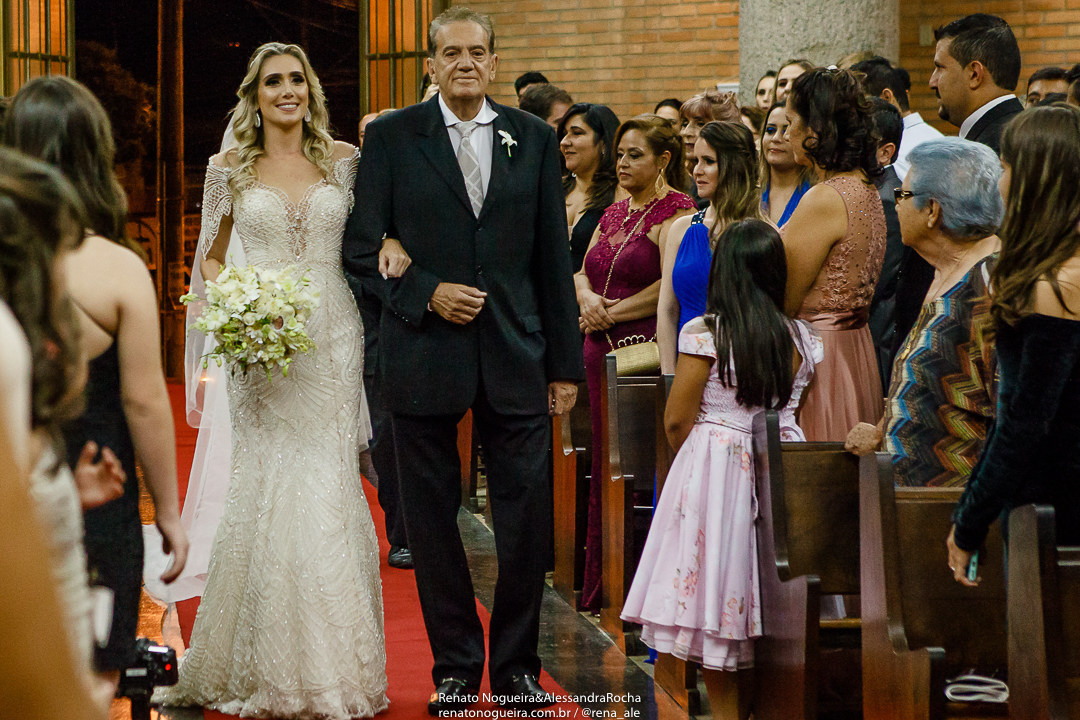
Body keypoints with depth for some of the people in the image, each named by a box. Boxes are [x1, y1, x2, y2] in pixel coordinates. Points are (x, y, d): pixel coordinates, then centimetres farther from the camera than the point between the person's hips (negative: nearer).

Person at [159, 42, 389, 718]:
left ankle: (335, 663, 6)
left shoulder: (344, 159, 6)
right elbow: (212, 258, 12)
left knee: (328, 489, -2)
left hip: (333, 339, 0)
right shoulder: (231, 168, 6)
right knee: (271, 487, -3)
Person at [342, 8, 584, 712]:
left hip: (515, 358, 1)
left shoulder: (534, 139, 7)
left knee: (528, 515, 0)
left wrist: (565, 363, 6)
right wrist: (426, 292, -13)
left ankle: (517, 666, 15)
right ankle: (455, 667, 17)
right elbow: (362, 245, 1)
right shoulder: (392, 137, 2)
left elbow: (553, 257, 8)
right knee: (433, 518, 5)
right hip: (425, 355, -1)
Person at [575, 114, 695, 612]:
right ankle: (599, 591, 15)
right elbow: (582, 271, 21)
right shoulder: (614, 213, 19)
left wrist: (612, 313, -11)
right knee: (605, 470, 10)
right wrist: (587, 298, -2)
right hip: (601, 351, 8)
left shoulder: (675, 212, -7)